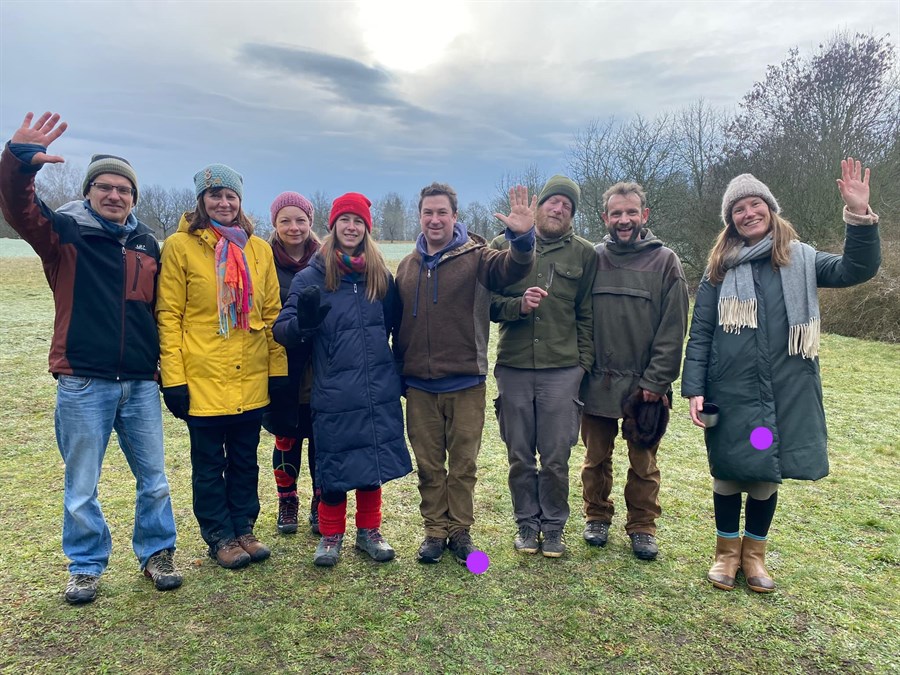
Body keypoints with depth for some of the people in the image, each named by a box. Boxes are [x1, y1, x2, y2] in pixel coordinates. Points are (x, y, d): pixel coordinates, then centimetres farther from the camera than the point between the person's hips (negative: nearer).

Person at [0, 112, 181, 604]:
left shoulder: (148, 245, 9)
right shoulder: (64, 232, 1)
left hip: (141, 384, 3)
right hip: (83, 384, -3)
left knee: (154, 479, 11)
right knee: (81, 486, 10)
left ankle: (156, 554, 29)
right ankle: (85, 567, 28)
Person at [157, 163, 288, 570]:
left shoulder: (258, 249, 7)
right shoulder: (180, 246, -3)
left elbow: (271, 313, 8)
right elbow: (168, 315, -6)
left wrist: (278, 367, 4)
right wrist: (173, 376, -10)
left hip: (251, 379, 3)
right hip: (203, 378, -3)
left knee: (245, 460, 14)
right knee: (209, 464, 10)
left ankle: (243, 529, 30)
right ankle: (220, 538, 24)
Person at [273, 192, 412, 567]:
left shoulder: (381, 275, 7)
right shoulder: (310, 277, -3)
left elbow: (395, 326, 16)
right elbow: (282, 330, -5)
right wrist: (303, 321, -25)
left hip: (379, 391, 3)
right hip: (333, 393, -3)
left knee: (374, 462, 11)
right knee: (334, 466, 6)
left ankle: (369, 530, 30)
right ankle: (331, 535, 27)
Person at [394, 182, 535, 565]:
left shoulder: (475, 257, -3)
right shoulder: (406, 267, 9)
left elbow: (510, 268, -23)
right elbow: (398, 325, 13)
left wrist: (523, 238, -44)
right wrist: (398, 373, 12)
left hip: (465, 384, -3)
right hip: (419, 386, 3)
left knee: (463, 464, 9)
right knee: (428, 465, 13)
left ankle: (460, 530, 26)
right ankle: (435, 531, 28)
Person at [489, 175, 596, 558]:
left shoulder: (584, 254, 7)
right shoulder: (505, 245, 5)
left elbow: (586, 316, 8)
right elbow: (488, 303, 3)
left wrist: (584, 363, 3)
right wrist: (518, 304, -15)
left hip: (562, 371, 0)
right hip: (513, 368, 1)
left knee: (556, 458, 6)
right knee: (519, 456, 10)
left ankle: (554, 526, 26)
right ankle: (527, 522, 29)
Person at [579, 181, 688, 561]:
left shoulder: (664, 262, -3)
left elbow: (673, 329, -6)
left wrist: (655, 381, -10)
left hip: (645, 386, -1)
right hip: (597, 383, 2)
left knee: (643, 463, 11)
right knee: (596, 458, 14)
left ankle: (642, 526, 28)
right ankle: (597, 517, 32)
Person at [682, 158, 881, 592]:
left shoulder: (800, 260, 6)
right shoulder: (721, 269, 3)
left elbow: (857, 270, -9)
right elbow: (699, 334, 0)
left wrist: (859, 215, -22)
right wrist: (694, 389, -8)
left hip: (785, 392, 1)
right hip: (731, 392, -1)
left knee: (767, 475, 12)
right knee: (728, 474, 8)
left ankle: (754, 553, 31)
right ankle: (727, 552, 28)